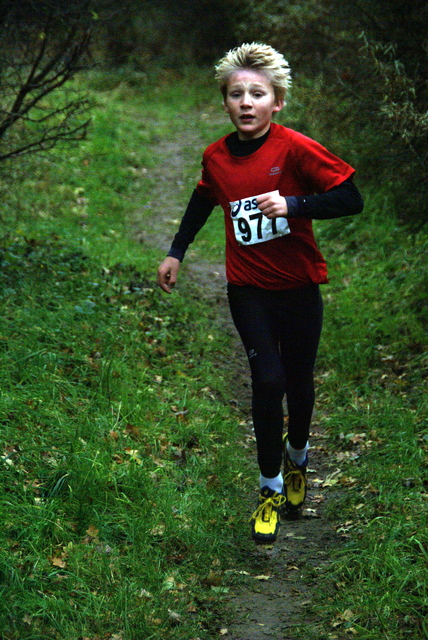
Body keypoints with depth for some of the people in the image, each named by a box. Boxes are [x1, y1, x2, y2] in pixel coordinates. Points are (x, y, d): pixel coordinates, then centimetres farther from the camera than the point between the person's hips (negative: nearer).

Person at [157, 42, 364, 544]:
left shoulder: (295, 149, -15)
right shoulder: (216, 157, -2)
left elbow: (351, 200, -18)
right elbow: (204, 199, 20)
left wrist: (293, 205, -28)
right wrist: (176, 252, 21)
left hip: (299, 287, -1)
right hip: (249, 290, 1)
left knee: (298, 383, 11)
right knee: (267, 380, -11)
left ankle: (297, 456, 42)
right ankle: (271, 486, 6)